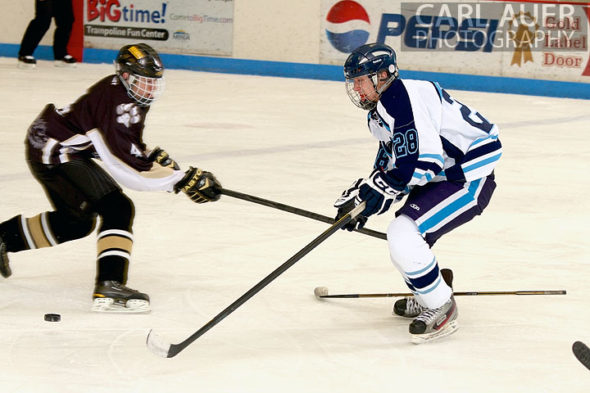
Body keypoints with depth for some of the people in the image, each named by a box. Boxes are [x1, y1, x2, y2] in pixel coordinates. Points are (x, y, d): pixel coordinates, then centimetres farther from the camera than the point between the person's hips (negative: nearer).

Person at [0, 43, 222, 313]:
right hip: (55, 152, -11)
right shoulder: (119, 104, -24)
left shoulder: (128, 95, 8)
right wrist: (185, 180, -26)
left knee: (77, 222, 23)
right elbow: (131, 166, -28)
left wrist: (156, 156, 10)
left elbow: (126, 144, 25)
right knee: (117, 209, -19)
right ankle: (109, 285, -28)